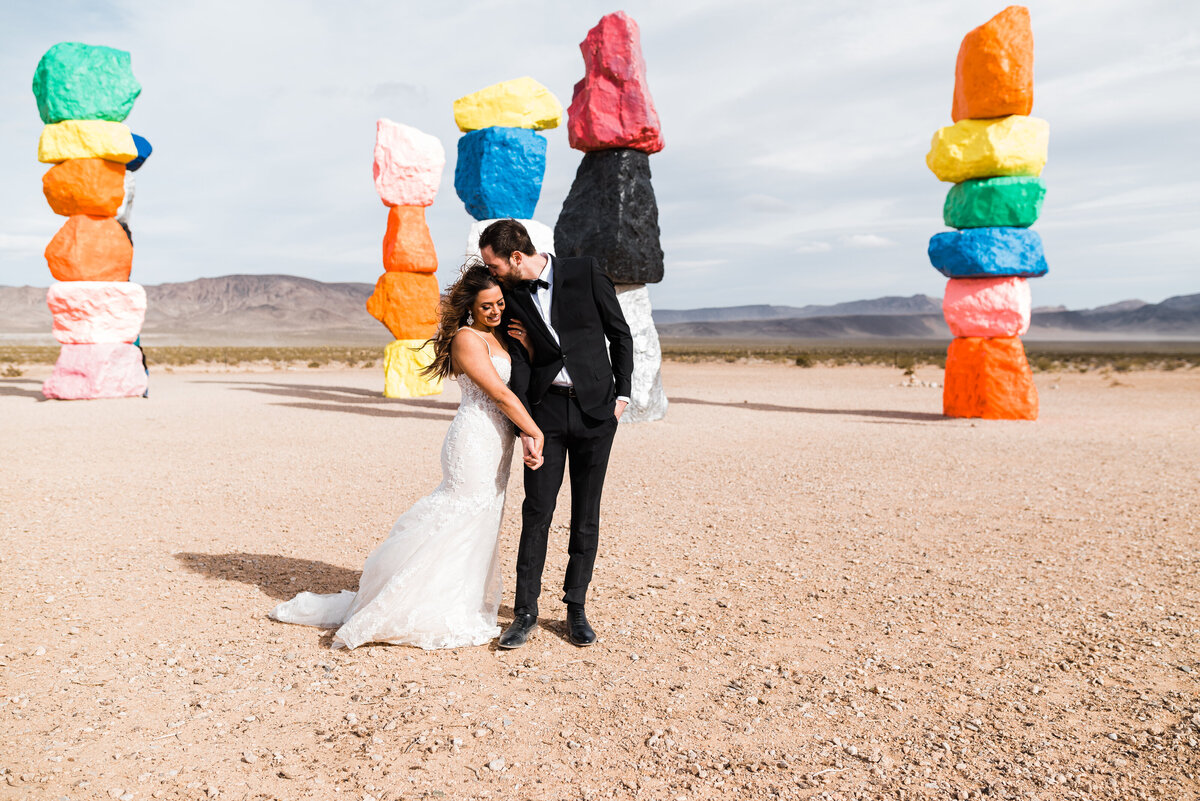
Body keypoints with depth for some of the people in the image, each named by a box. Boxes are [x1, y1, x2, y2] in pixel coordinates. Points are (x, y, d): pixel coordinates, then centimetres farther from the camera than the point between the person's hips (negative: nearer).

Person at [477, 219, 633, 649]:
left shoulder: (586, 272, -4)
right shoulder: (511, 296, 3)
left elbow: (620, 334, 2)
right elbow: (519, 364, 0)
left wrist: (622, 393, -2)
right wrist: (524, 428, -8)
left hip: (594, 407, -1)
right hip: (546, 408, 2)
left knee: (586, 513, 5)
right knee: (537, 509, -2)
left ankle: (576, 608, 17)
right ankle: (525, 610, 9)